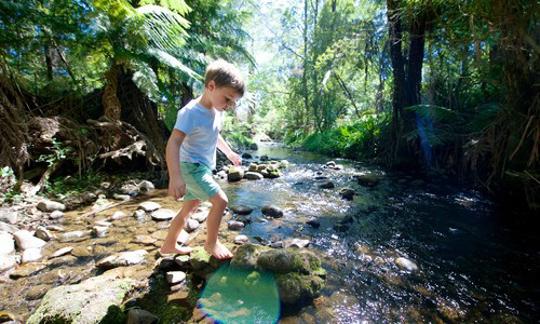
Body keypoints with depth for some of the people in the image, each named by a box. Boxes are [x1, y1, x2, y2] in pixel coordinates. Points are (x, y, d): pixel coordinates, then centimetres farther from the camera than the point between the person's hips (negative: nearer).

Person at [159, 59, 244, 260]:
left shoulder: (217, 111, 3)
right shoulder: (191, 112, -23)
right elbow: (173, 143, -31)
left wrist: (230, 153, 29)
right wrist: (175, 176, -42)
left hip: (203, 167, 9)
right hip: (192, 166, -9)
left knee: (189, 208, 17)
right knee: (221, 201, -15)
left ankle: (169, 245, 35)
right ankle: (211, 243, 8)